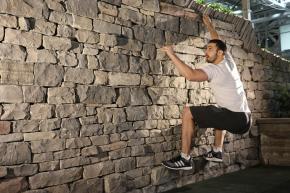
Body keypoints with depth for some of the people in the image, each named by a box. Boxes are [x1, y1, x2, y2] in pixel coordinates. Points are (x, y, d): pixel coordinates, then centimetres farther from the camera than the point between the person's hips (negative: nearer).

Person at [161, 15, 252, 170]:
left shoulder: (213, 69, -8)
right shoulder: (229, 61, 17)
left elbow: (190, 74, -25)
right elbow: (218, 43, 35)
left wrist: (172, 55, -16)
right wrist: (209, 26, 44)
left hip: (235, 120, -9)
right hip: (245, 120, 9)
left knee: (188, 112, -8)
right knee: (220, 114, 41)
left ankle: (184, 159, -5)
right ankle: (217, 152, 36)